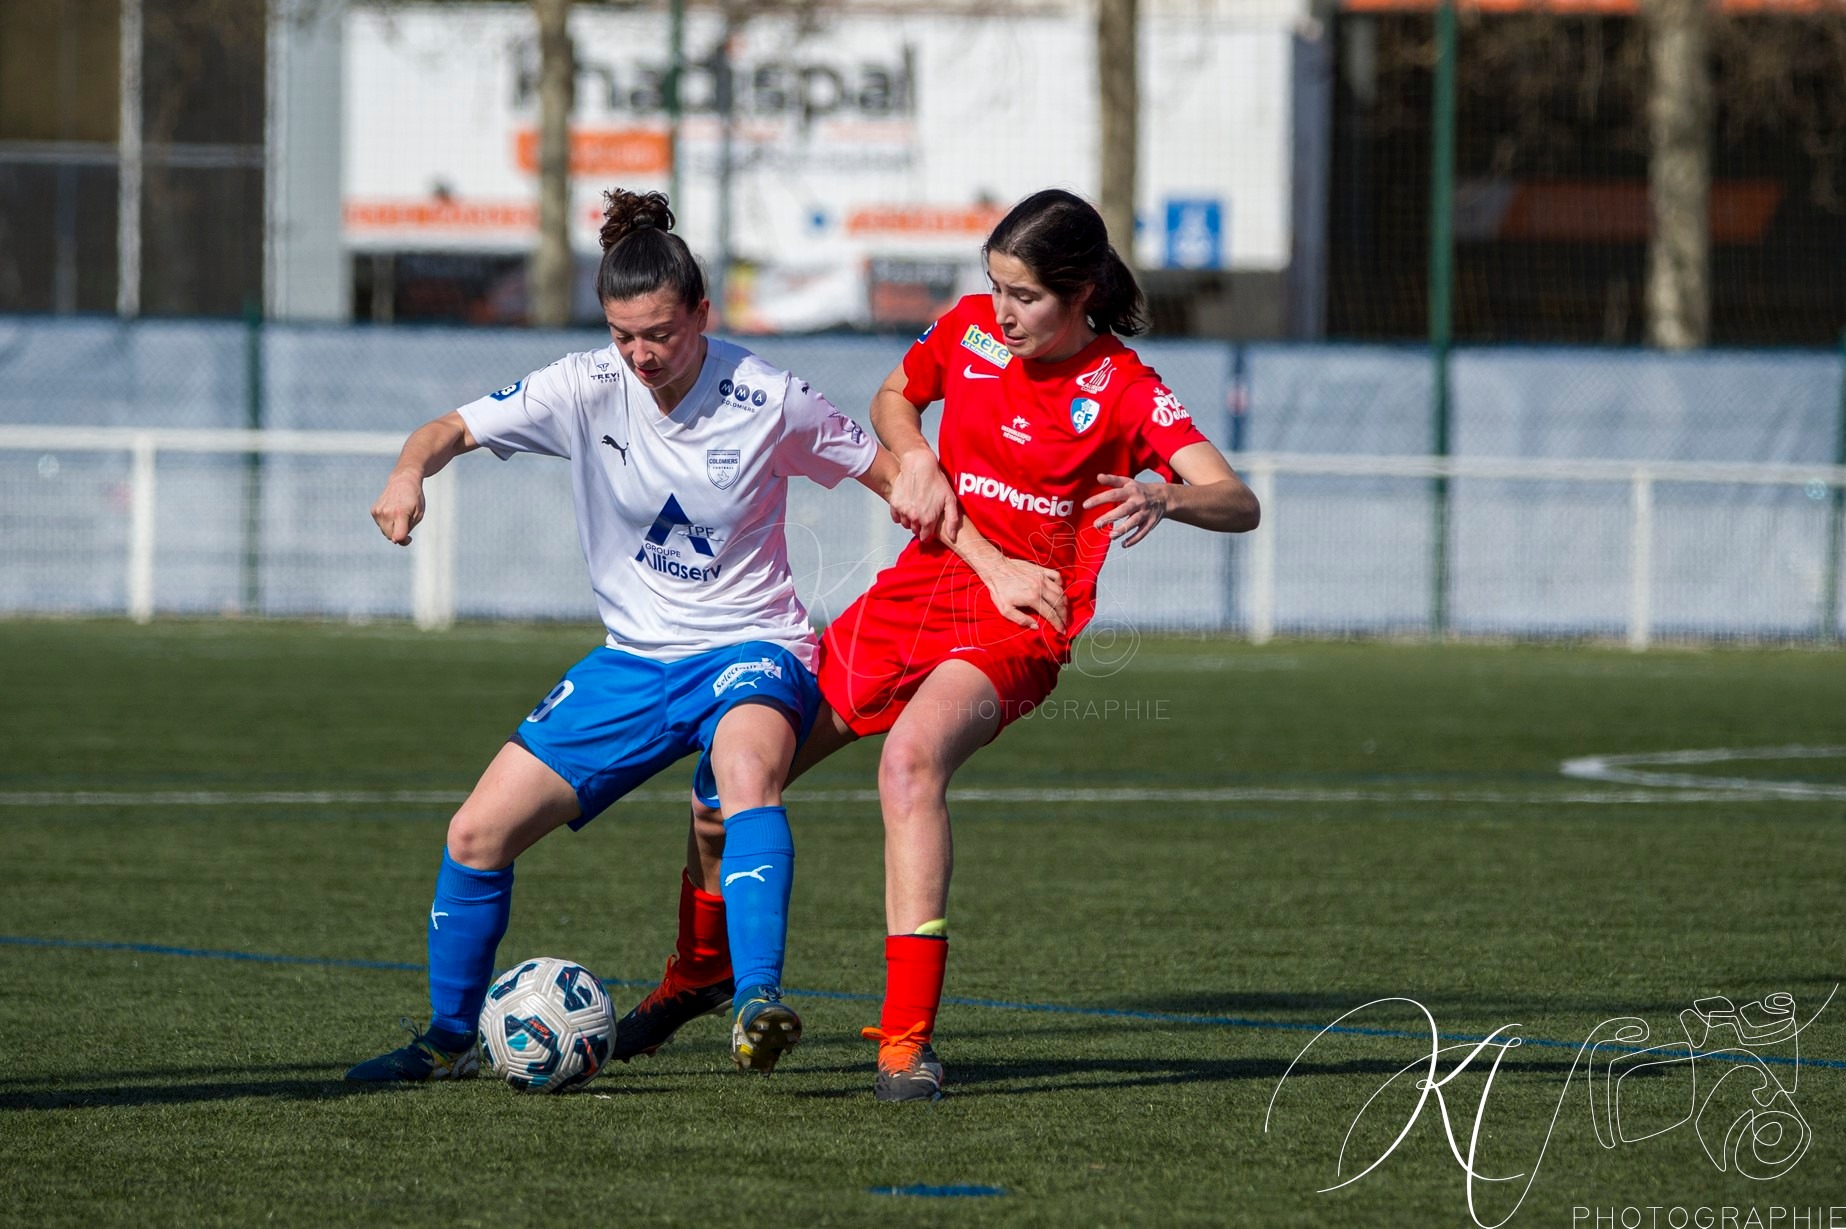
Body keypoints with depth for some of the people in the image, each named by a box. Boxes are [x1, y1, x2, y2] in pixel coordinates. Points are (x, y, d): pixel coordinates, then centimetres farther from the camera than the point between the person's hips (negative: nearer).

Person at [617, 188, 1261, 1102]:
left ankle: (907, 1036, -40)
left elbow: (1240, 504, -20)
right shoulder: (968, 330, 4)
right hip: (915, 592, 6)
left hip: (1013, 629, -6)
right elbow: (893, 398, 24)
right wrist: (914, 458, 1)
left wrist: (1164, 496, -42)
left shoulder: (1125, 391, -10)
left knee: (911, 754, -38)